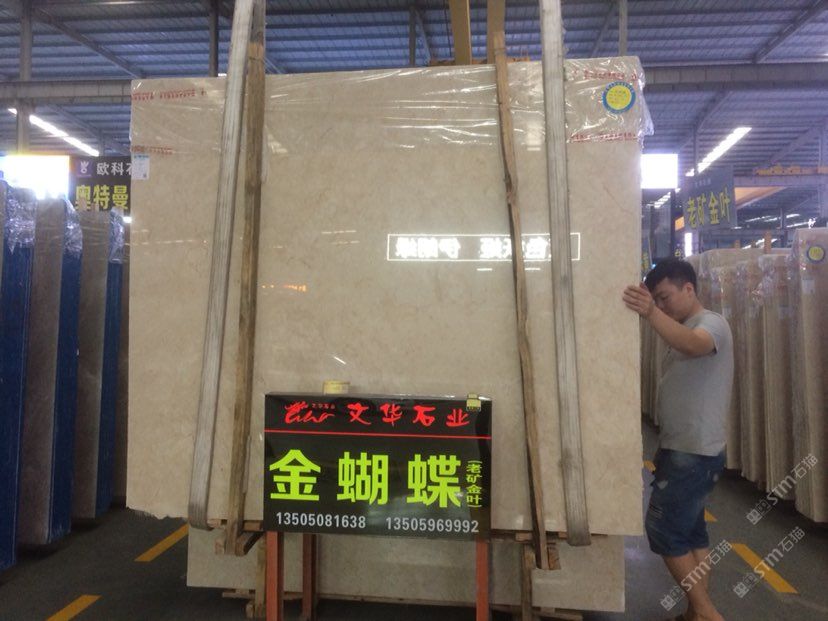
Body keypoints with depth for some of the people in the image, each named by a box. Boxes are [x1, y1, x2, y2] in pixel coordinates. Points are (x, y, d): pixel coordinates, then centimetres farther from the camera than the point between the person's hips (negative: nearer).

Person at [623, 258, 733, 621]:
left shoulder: (712, 323, -14)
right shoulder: (684, 330, 16)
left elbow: (693, 346, -40)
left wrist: (651, 314, -59)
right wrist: (664, 448, 19)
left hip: (695, 453, -10)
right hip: (682, 449, 10)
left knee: (664, 531, -5)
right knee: (690, 532, 14)